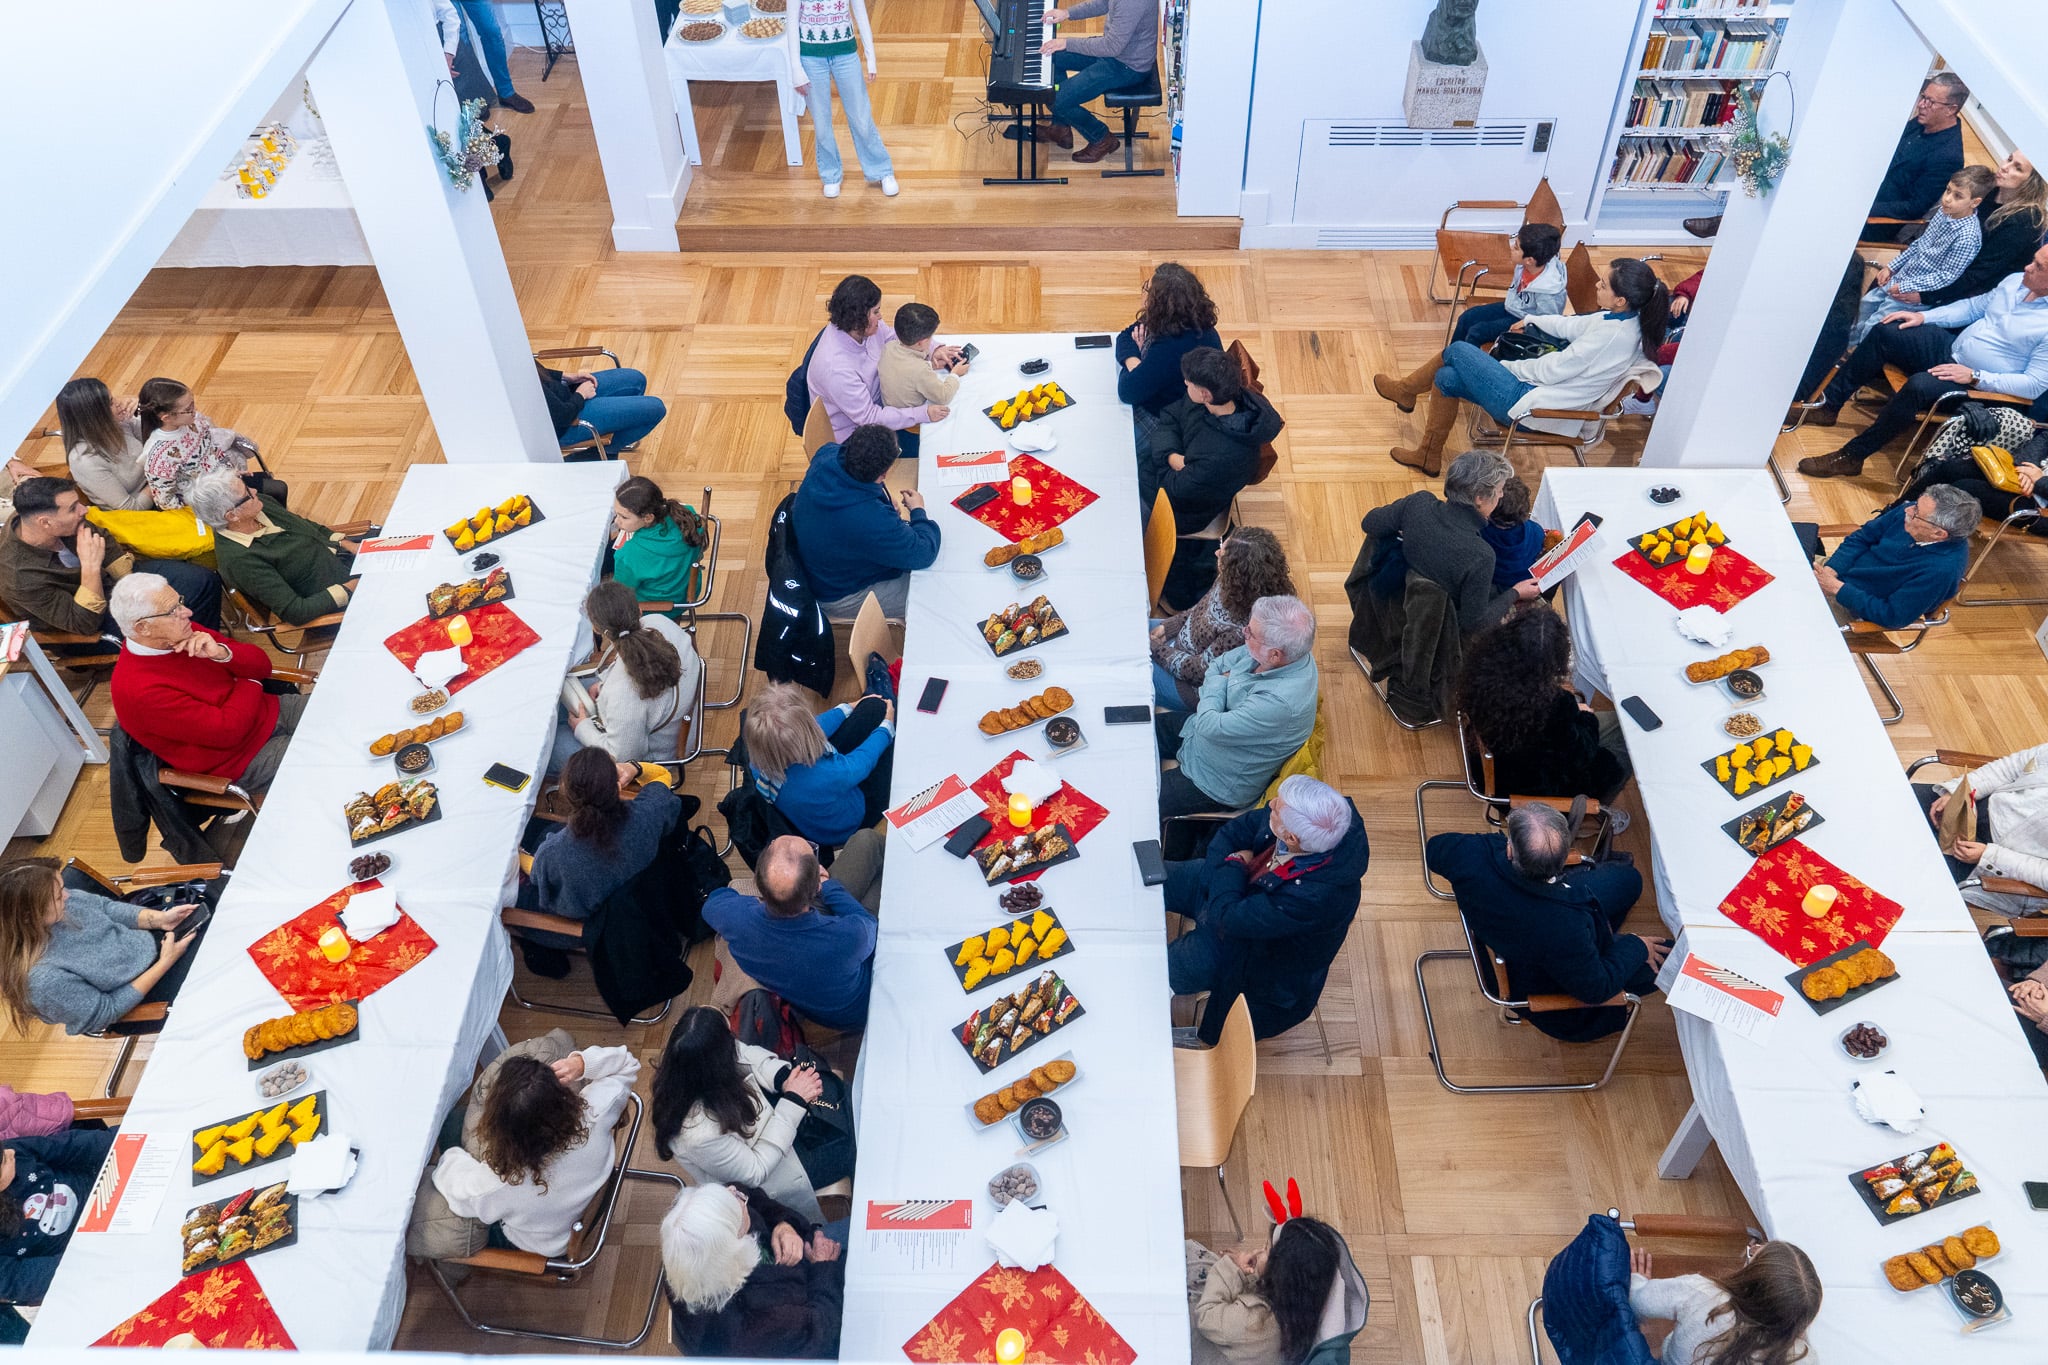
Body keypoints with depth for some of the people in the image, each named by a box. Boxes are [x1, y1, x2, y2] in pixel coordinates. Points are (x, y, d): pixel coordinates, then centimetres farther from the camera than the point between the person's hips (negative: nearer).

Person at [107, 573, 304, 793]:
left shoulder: (181, 634, -4)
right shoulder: (140, 691, -25)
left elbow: (262, 665, 1)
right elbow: (228, 730, -24)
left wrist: (221, 653, -19)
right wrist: (250, 683, -8)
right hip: (245, 762, -7)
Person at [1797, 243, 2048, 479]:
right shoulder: (2015, 282, 3)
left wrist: (1975, 377, -24)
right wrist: (1923, 317, 6)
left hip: (1979, 384, -8)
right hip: (1950, 347, 8)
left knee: (1919, 385, -36)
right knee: (1884, 332, -6)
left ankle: (1851, 457, -27)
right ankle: (1828, 406, -1)